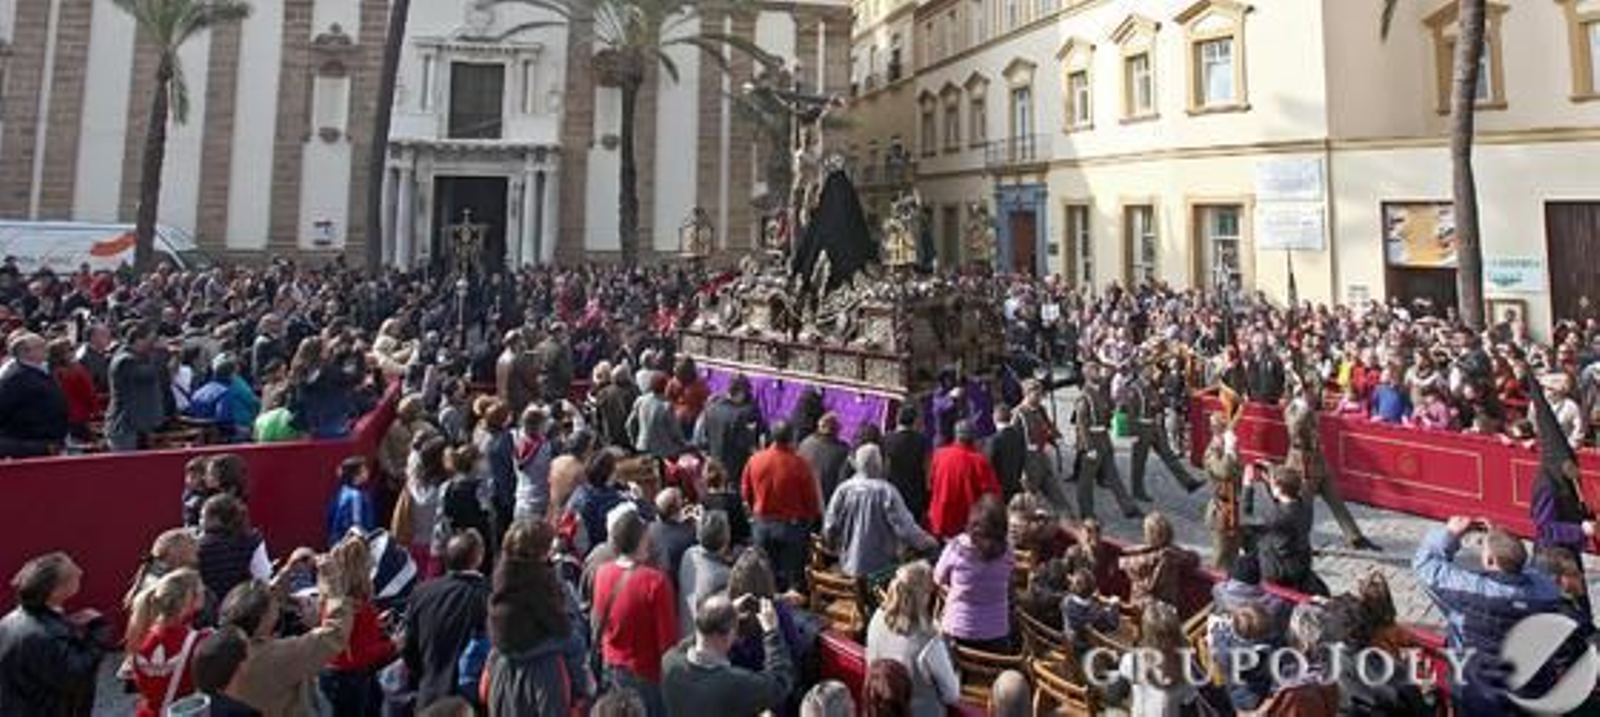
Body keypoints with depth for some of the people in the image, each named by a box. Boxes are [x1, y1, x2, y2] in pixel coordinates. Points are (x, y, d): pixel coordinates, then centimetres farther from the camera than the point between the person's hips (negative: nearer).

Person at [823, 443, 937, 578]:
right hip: (879, 568, -4)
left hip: (849, 566, 4)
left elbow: (829, 529, -4)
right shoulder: (885, 491, -18)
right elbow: (905, 526, -16)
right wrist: (928, 543, 1)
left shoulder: (843, 490, -8)